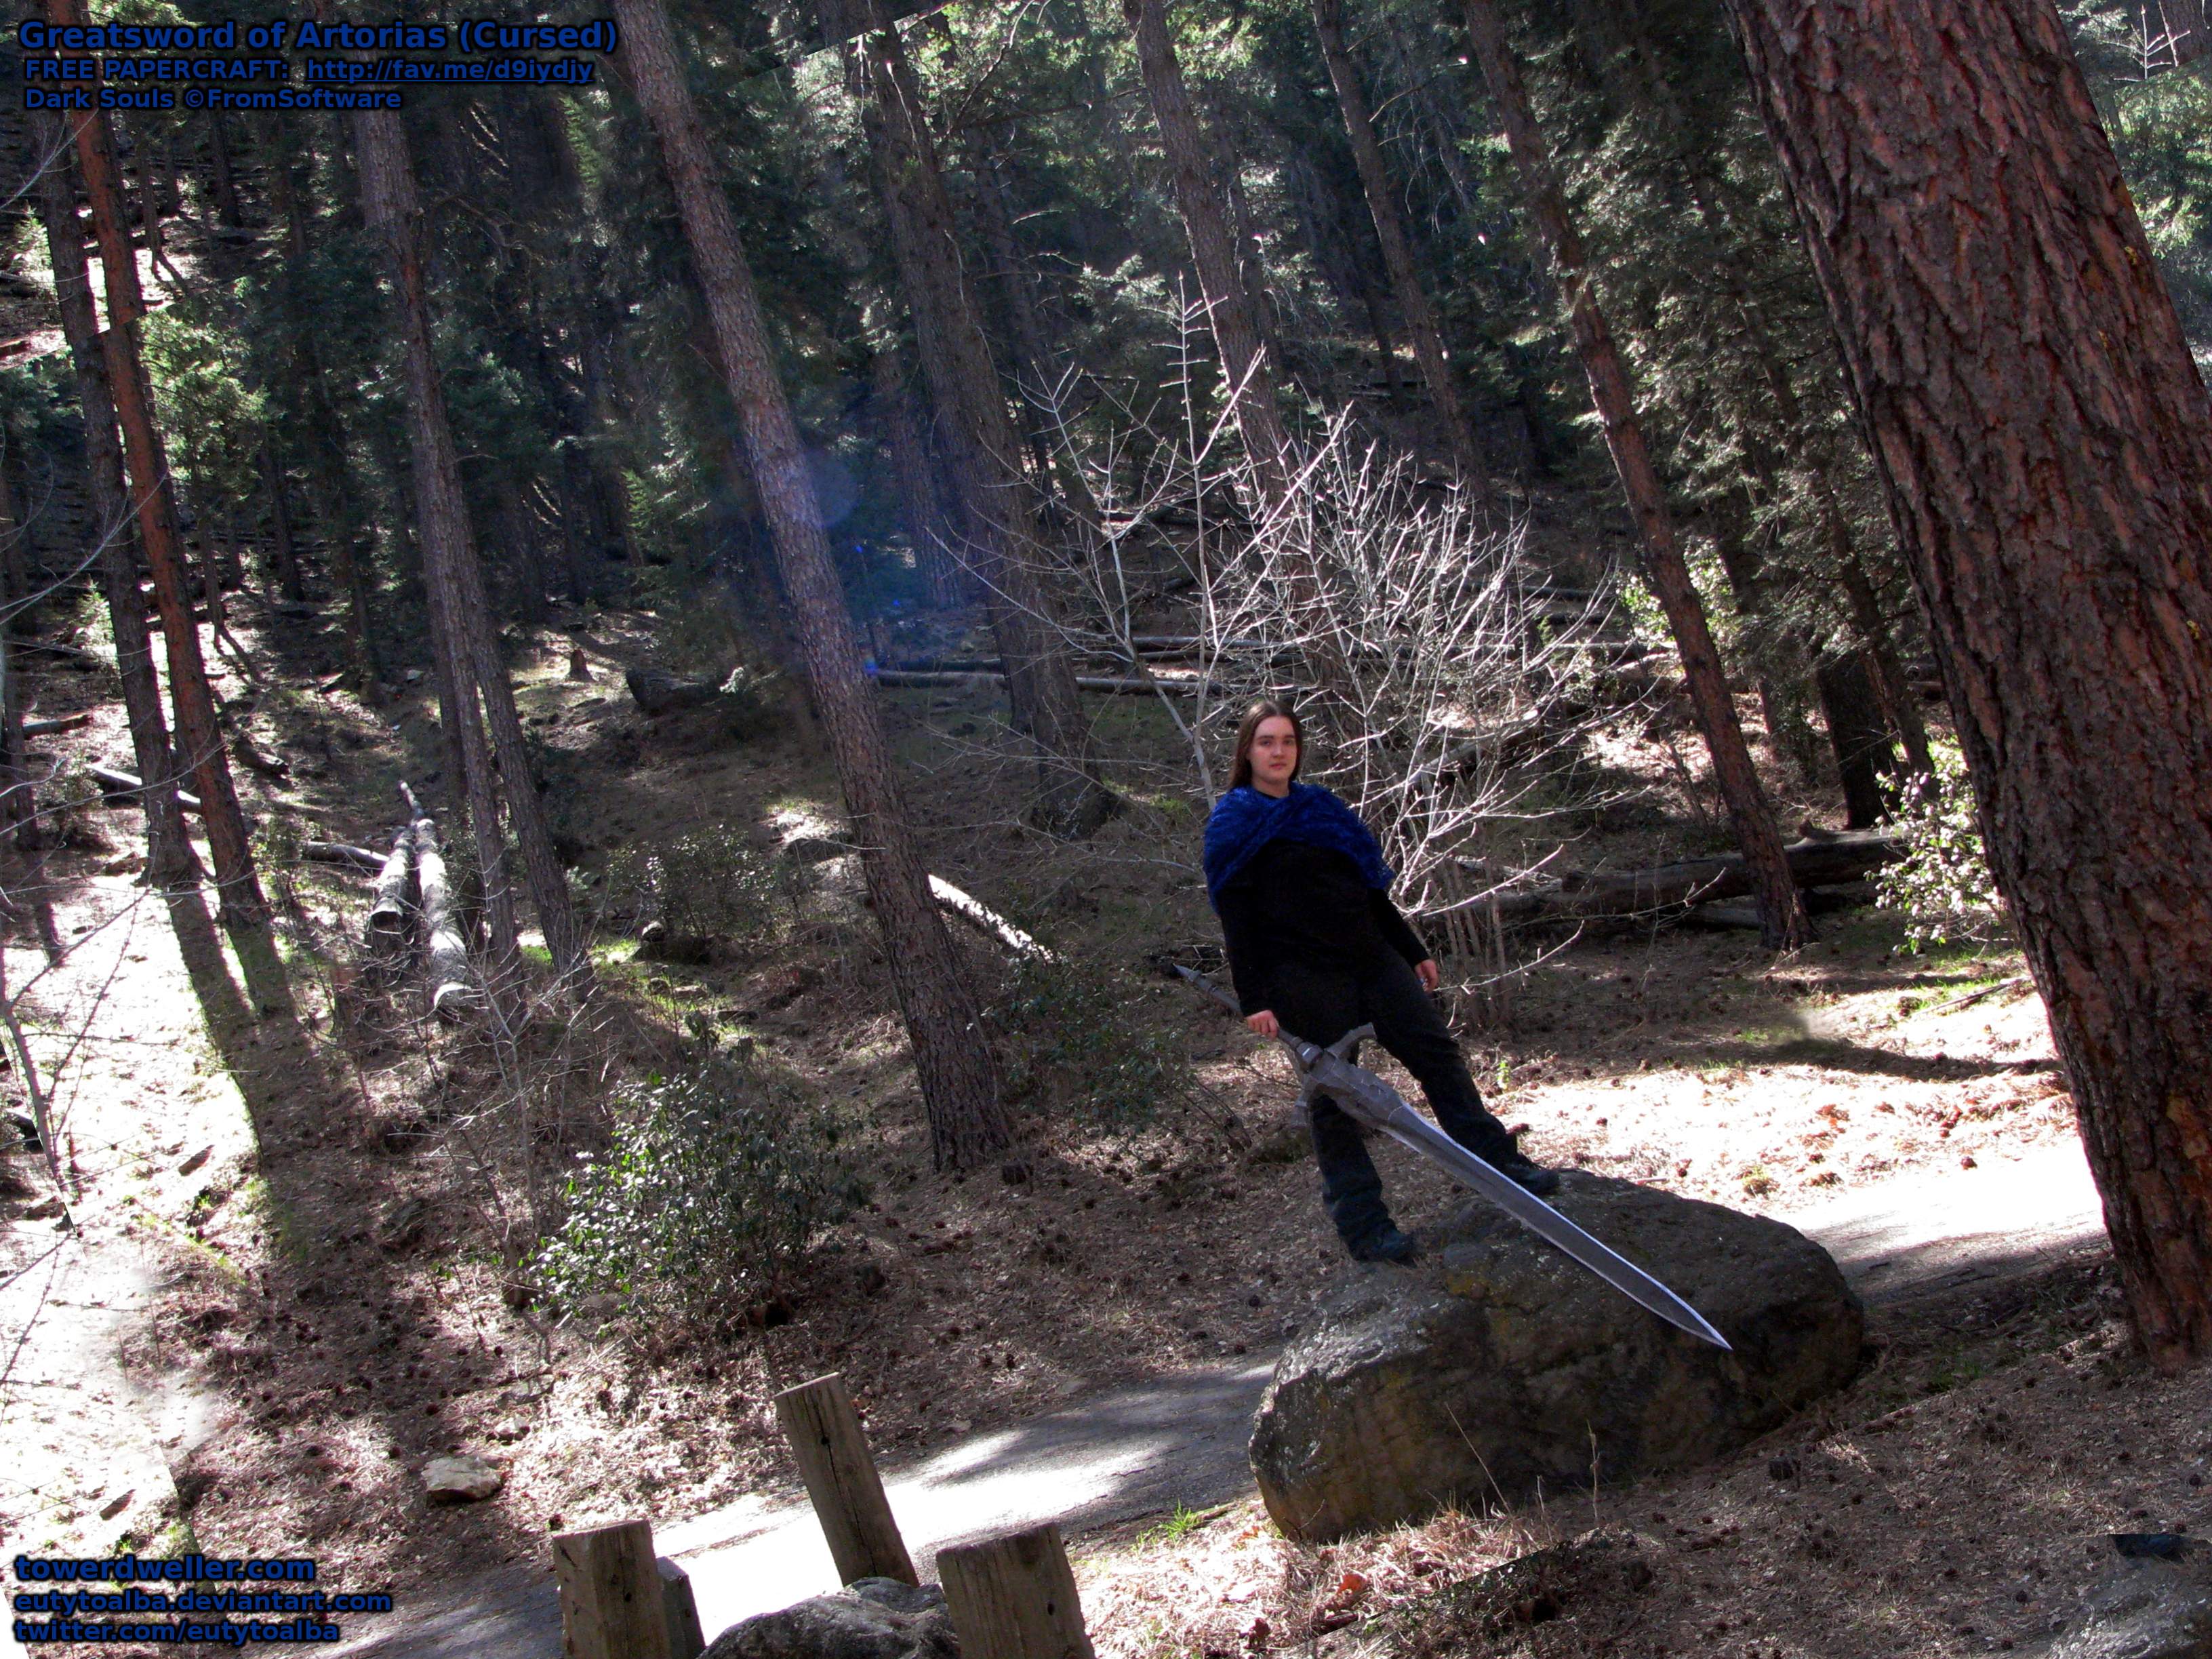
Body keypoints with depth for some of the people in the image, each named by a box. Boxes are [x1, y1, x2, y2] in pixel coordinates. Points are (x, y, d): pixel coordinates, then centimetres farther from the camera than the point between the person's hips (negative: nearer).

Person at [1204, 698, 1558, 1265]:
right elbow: (1236, 920, -8)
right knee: (1333, 1099, -3)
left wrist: (1414, 952, 20)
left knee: (1437, 1052, 4)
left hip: (1371, 960, 6)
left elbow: (1370, 891, 22)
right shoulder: (1232, 823, -1)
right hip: (1305, 979, -6)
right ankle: (1365, 1227, 0)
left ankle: (1500, 1163, 12)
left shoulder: (1323, 808, 17)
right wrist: (1254, 999, -15)